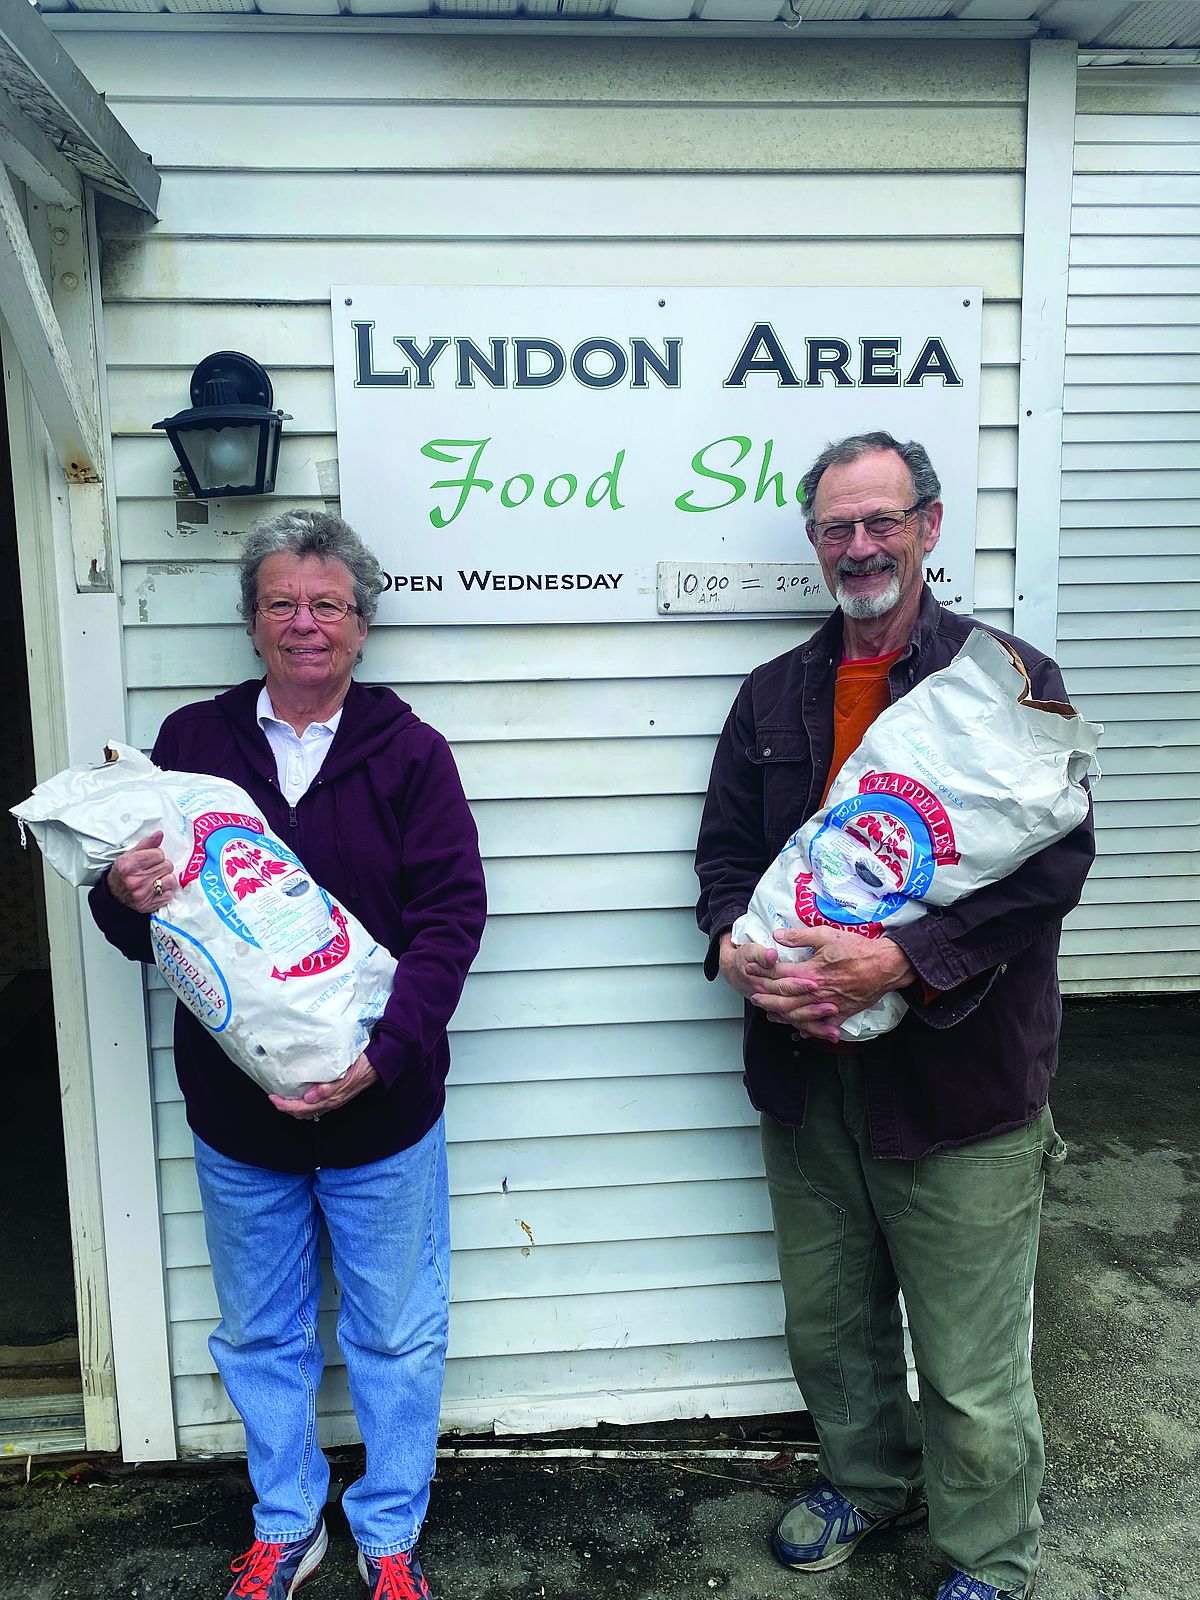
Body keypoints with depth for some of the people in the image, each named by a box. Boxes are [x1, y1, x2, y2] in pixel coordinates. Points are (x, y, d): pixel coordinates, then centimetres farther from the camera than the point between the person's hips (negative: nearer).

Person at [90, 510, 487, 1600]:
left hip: (383, 1107, -2)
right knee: (259, 1335, 20)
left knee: (396, 1336, 13)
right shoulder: (191, 741, 2)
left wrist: (383, 1054, -23)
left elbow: (451, 915, -12)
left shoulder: (408, 752, -5)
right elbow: (130, 920, 6)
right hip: (234, 1108, 3)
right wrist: (126, 895, -19)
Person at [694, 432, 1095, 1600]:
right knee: (827, 1325, 22)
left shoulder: (1011, 679, -6)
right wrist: (735, 946, -10)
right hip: (807, 1070, 5)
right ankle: (869, 1479, 50)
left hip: (961, 1076, -4)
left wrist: (905, 960, -26)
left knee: (969, 1365, 9)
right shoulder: (774, 694, 9)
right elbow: (725, 846, 11)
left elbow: (1052, 861, -14)